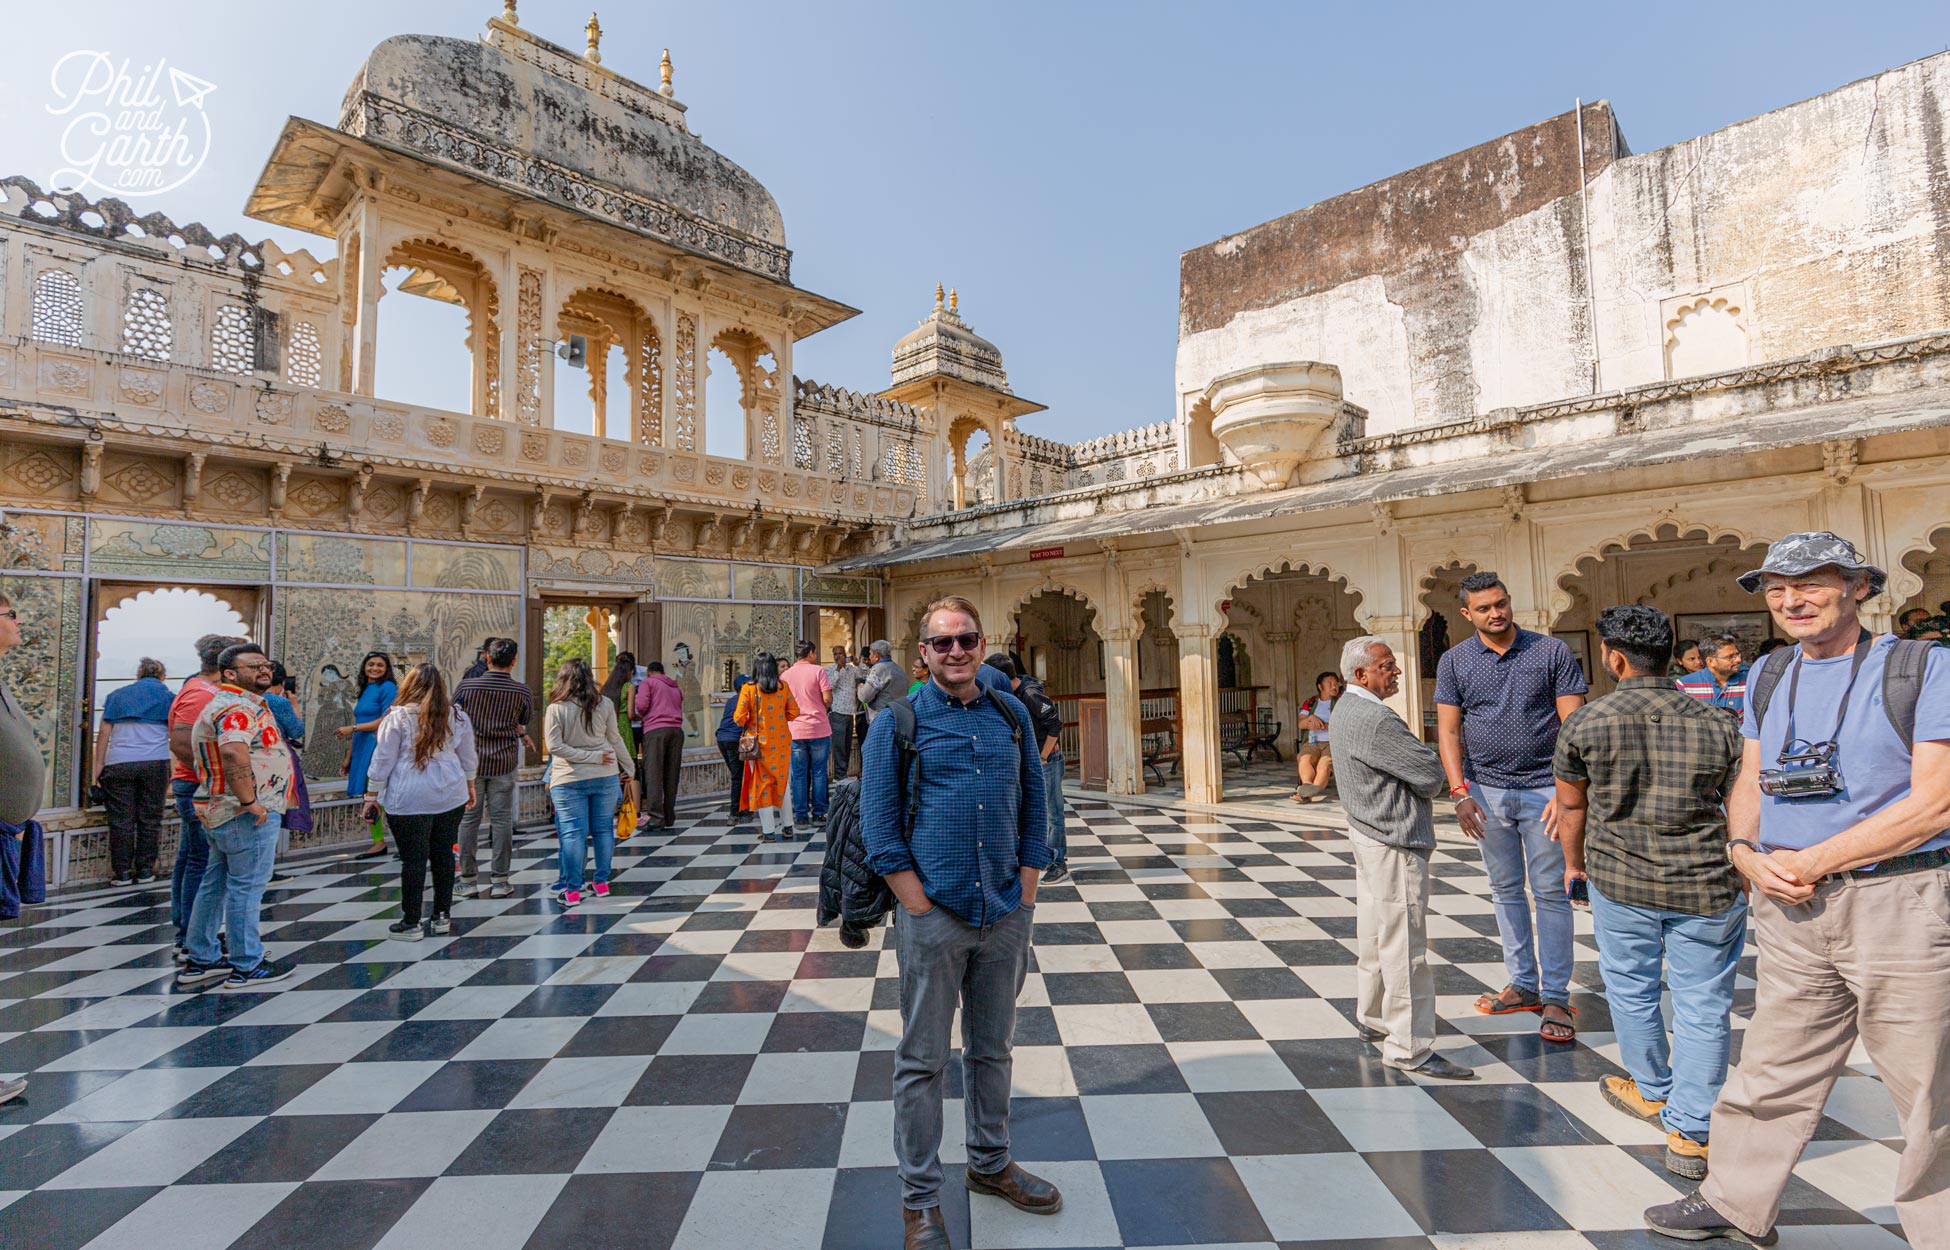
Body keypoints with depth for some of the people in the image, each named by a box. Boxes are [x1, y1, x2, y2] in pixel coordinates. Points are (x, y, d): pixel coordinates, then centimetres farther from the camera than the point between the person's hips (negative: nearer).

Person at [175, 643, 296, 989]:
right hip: (245, 814, -11)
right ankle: (246, 967, 6)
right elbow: (234, 753, -34)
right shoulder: (238, 707, -17)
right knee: (246, 887, -3)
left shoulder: (243, 703, 18)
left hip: (219, 811, 11)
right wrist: (249, 801, -28)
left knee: (216, 884, 17)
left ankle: (199, 960, 29)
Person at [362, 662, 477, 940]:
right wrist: (470, 787, 27)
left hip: (410, 799, -4)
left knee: (413, 859, 2)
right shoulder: (457, 717, 6)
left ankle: (410, 923, 9)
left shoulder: (397, 717, -6)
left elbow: (382, 760, -4)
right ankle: (442, 917, 19)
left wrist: (373, 796, 5)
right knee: (444, 854, 11)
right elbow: (468, 759, 14)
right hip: (450, 796, 4)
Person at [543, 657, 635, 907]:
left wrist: (592, 757, -8)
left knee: (572, 833, 2)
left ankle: (572, 890, 6)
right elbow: (615, 740, 6)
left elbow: (554, 746, -12)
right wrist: (630, 768, 16)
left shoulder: (556, 709, -7)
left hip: (569, 780, -2)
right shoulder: (604, 704, -1)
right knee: (603, 829, 12)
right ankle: (602, 883, 21)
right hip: (605, 776, 3)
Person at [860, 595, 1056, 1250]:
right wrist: (921, 905, -12)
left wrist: (1025, 894, 2)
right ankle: (919, 1198, 28)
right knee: (923, 1061, 9)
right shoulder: (898, 719, -5)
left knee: (993, 1048, 21)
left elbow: (1035, 807, 9)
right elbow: (877, 822, -7)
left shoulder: (1011, 714, 5)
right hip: (933, 916, -3)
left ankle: (990, 1163, 42)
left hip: (1006, 917, 4)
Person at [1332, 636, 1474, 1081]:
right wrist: (1428, 775, 3)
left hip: (1367, 833, 11)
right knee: (1404, 946, -3)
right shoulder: (1375, 719, -23)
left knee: (1374, 934, 21)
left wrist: (1417, 780, 0)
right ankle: (1409, 1048, 6)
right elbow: (1430, 772, -18)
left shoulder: (1347, 710, 10)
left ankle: (1372, 1018, 36)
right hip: (1393, 843, -11)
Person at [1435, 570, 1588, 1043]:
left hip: (1543, 791, -2)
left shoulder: (1552, 652, -2)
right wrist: (1460, 792, -7)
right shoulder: (1455, 661, 2)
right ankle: (1523, 985, 25)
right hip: (1487, 791, 2)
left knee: (1551, 893, 3)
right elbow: (1448, 731, 2)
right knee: (1506, 891, 11)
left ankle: (1555, 997, 14)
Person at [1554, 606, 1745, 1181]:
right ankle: (1690, 1134, 17)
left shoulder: (1585, 722, -8)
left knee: (1630, 987, 20)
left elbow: (1571, 805, 3)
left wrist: (1575, 863, 19)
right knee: (1702, 1006, 11)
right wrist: (1749, 882, 17)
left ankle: (1652, 1092, 39)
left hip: (1619, 880, -1)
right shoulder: (1717, 723, -5)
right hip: (1707, 885, 1)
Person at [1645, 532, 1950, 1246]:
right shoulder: (1768, 678, 11)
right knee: (1772, 1072, 15)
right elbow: (1748, 784, 15)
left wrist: (1810, 862, -14)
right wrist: (1748, 854, -3)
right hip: (1791, 910, 5)